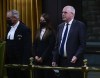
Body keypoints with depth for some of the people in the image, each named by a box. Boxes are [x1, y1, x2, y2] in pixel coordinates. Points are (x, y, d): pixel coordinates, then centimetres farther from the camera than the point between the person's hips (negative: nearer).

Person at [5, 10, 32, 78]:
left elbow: (27, 47, -16)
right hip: (9, 63, 7)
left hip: (20, 63, -7)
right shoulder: (9, 28, 11)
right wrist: (6, 60, 12)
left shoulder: (25, 29, -13)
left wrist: (24, 63, -19)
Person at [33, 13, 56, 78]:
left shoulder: (51, 32, -4)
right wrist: (35, 56, -1)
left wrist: (42, 57, -12)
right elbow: (34, 45, 12)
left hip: (47, 59, -5)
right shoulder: (38, 31, 14)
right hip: (37, 59, 5)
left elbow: (50, 46, -10)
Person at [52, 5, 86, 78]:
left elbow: (83, 44, -9)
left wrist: (76, 56, -20)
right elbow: (57, 44, 15)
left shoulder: (80, 25, -4)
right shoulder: (60, 26, 14)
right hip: (61, 61, 6)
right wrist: (55, 59, 9)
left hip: (74, 61, -5)